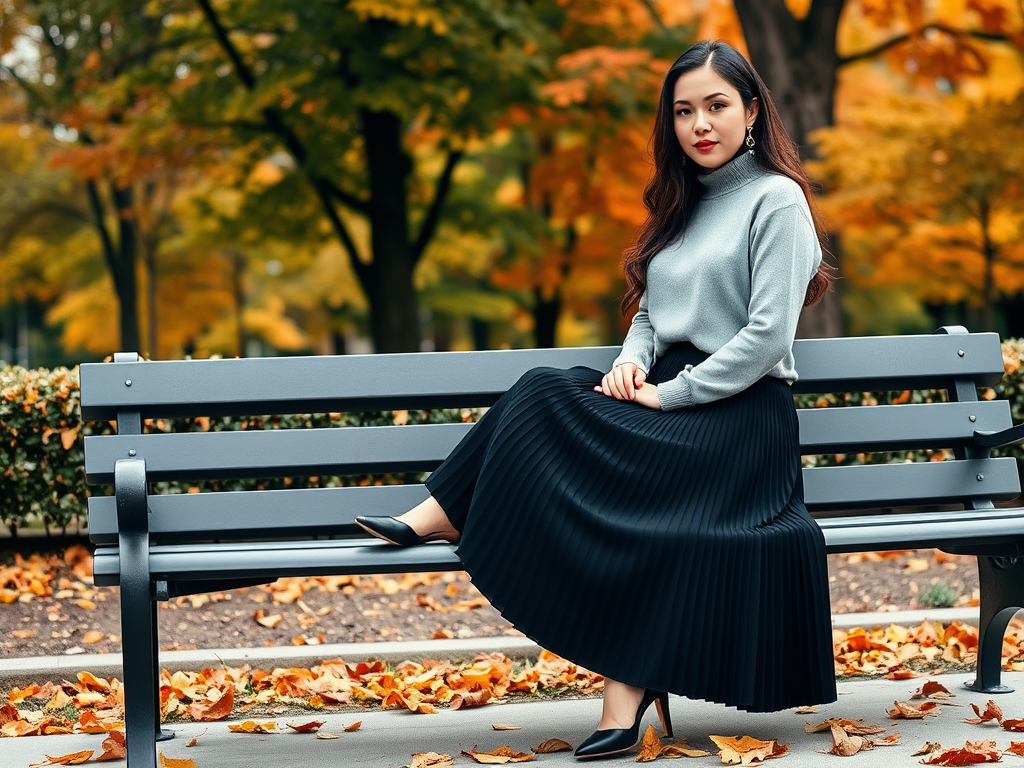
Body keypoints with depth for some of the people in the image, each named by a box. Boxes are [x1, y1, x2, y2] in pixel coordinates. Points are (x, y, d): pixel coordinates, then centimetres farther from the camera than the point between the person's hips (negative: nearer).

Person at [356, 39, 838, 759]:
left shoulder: (777, 201, -4)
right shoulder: (682, 205, 19)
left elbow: (767, 336, -13)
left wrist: (670, 394, -15)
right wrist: (633, 361, -1)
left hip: (741, 415, -7)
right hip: (671, 397, 7)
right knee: (546, 391, -21)